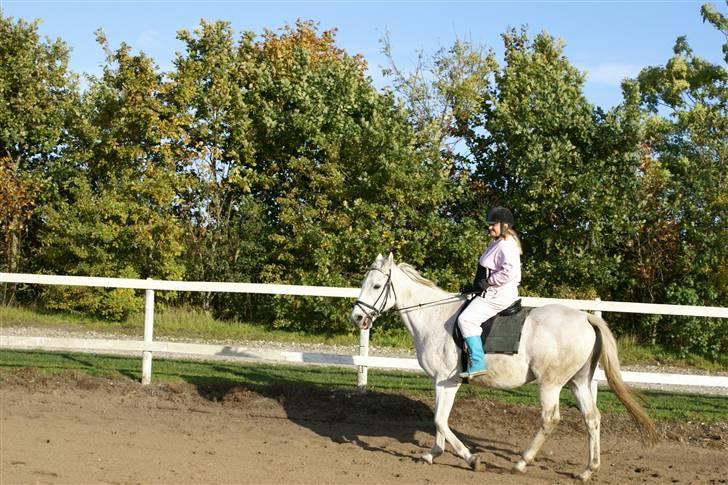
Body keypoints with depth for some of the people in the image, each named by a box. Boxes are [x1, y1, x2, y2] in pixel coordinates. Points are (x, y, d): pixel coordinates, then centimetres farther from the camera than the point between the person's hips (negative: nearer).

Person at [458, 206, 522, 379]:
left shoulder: (506, 246, -16)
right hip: (491, 293, 12)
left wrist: (488, 281, -22)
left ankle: (478, 363, -27)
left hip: (498, 295, -12)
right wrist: (477, 286, 19)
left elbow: (509, 271, -31)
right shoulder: (497, 243, 18)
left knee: (467, 319, -23)